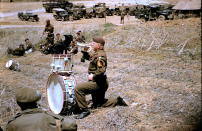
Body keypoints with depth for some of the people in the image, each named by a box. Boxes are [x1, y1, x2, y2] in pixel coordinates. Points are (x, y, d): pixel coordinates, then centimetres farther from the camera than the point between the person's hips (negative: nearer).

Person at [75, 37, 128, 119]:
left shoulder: (100, 56, -19)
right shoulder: (96, 54, 12)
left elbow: (101, 70, -31)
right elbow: (89, 58, 29)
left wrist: (93, 76, -21)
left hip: (98, 83, -11)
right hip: (100, 84, 11)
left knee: (78, 88, -21)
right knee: (98, 104, 22)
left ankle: (84, 110, -14)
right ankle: (118, 101, 23)